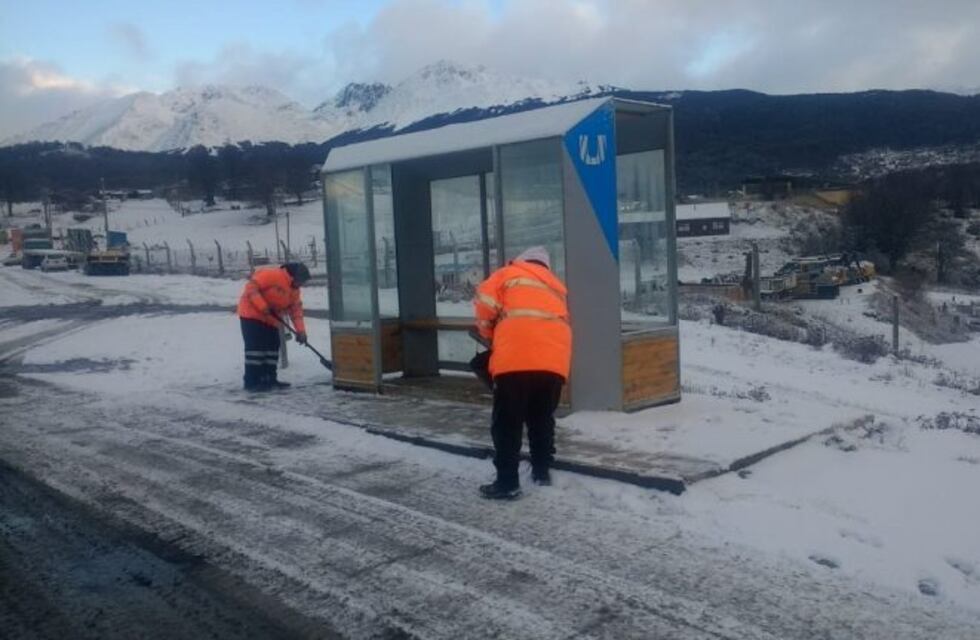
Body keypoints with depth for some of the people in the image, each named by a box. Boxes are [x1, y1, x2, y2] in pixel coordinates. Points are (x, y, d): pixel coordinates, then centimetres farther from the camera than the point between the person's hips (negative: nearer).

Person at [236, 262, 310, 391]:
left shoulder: (294, 289, 5)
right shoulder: (272, 275, -21)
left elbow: (296, 310, 6)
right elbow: (251, 287, -25)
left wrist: (301, 330, -5)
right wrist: (263, 307, -27)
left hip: (270, 319, 9)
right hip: (252, 314, -9)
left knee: (272, 346, 7)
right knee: (256, 347, -13)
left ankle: (269, 379, 14)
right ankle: (252, 382, -11)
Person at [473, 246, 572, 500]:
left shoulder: (509, 274, 17)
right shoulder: (557, 286, 31)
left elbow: (485, 301, 3)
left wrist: (490, 335, 20)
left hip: (516, 359, -5)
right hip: (554, 361, 5)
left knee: (507, 423, 2)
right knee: (542, 419, 22)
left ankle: (507, 482, 1)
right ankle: (542, 471, 27)